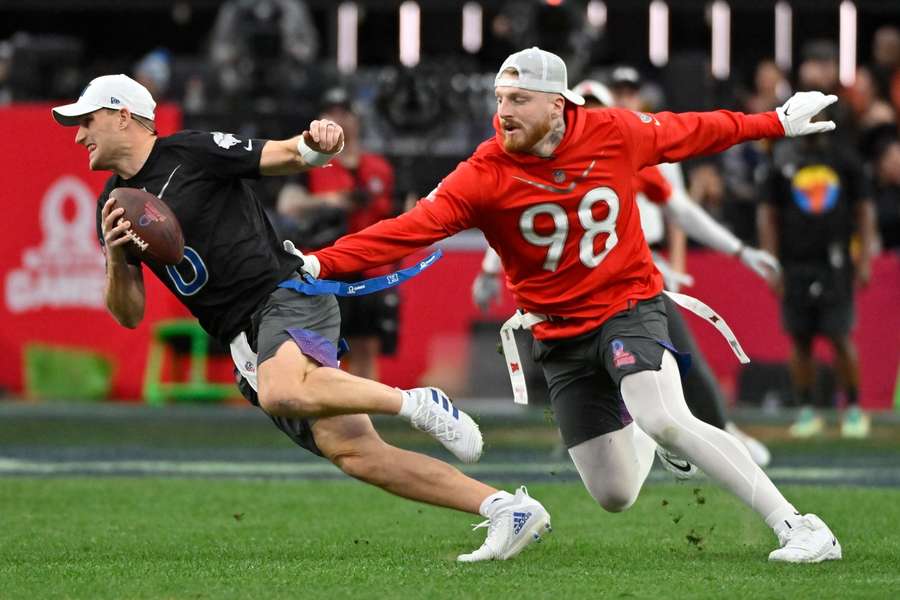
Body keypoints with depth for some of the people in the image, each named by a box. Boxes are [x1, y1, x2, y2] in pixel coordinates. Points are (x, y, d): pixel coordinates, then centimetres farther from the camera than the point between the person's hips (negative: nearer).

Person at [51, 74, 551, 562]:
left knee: (282, 392, -39)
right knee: (354, 452, -7)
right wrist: (116, 256, -7)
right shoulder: (114, 206, 16)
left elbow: (289, 156, -3)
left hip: (288, 297, -6)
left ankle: (417, 404, -21)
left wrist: (317, 144, -27)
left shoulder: (191, 152, -3)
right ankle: (506, 508, -6)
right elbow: (129, 315, 13)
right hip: (246, 342, 6)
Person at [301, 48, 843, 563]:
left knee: (666, 421, -31)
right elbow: (413, 227, -24)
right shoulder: (485, 175, -15)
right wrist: (322, 263, -37)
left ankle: (797, 526, -25)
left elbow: (688, 132, 7)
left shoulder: (615, 133, -11)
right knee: (615, 496, 2)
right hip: (560, 337, 2)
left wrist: (777, 123, 19)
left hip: (630, 306, -2)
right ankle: (643, 438, 40)